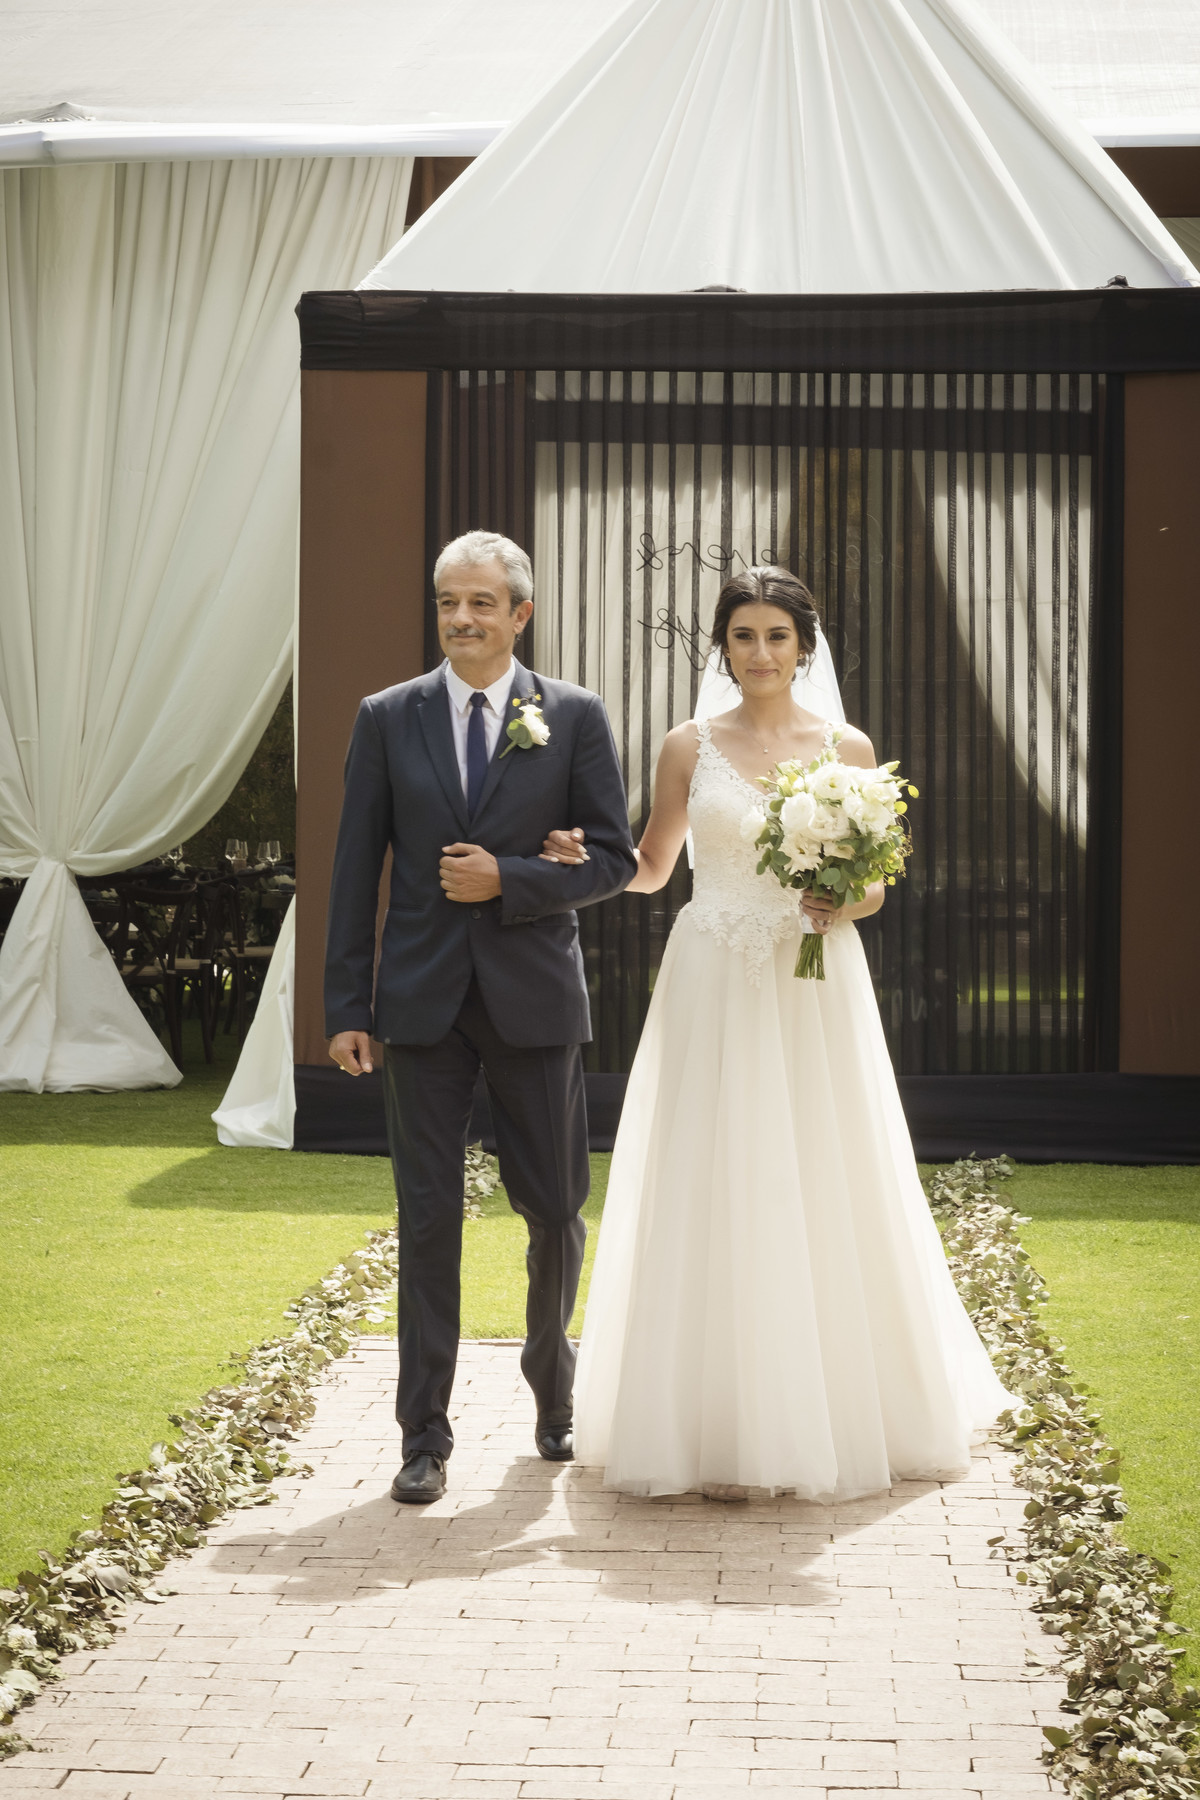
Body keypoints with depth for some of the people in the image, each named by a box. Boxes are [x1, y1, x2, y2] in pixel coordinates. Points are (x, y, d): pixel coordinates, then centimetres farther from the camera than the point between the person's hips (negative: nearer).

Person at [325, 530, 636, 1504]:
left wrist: (509, 879, -14)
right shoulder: (388, 718, 5)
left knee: (555, 1210, 9)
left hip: (533, 995, 0)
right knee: (429, 1218, 1)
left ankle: (552, 1383, 35)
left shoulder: (575, 717, 2)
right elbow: (357, 869, 4)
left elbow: (613, 857, 1)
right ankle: (426, 1439, 7)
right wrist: (346, 1008, -1)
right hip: (424, 1002, 0)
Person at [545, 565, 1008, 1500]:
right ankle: (720, 1428, 4)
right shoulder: (690, 747, 5)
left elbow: (874, 886, 9)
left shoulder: (848, 749, 5)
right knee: (712, 1199, -2)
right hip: (714, 992, 0)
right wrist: (586, 854, -6)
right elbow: (652, 868, 13)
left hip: (817, 990, 0)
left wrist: (844, 903, -13)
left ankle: (839, 1413, 15)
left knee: (823, 1195, 2)